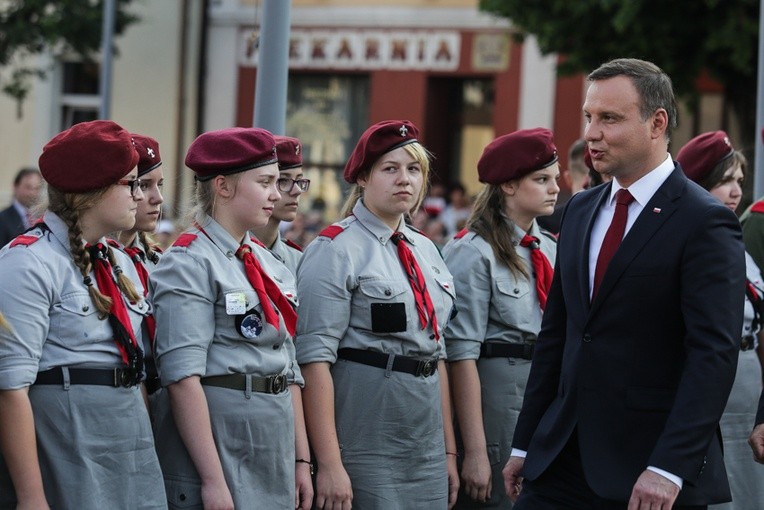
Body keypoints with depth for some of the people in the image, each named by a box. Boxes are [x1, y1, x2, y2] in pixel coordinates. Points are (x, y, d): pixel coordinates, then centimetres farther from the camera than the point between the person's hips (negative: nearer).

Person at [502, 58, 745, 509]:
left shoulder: (705, 222, -10)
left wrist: (668, 468, -24)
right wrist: (526, 443, 14)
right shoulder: (581, 211, 13)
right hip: (563, 460, 6)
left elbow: (714, 354, -17)